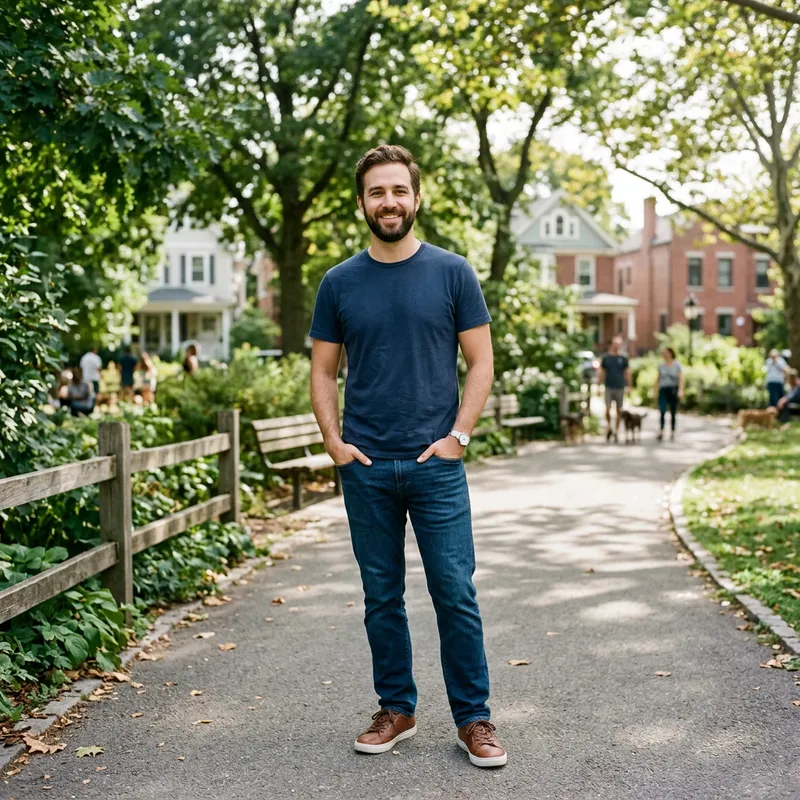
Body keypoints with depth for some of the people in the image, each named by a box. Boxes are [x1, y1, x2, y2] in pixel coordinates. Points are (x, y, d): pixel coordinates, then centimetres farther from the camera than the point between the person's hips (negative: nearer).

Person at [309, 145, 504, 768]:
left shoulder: (452, 273, 1)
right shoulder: (340, 283, 6)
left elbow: (481, 362, 2)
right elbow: (323, 371, 10)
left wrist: (458, 436, -8)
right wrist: (334, 441, -2)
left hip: (436, 465, -2)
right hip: (365, 467, 2)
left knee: (456, 595, -1)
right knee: (382, 597, 11)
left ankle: (474, 719, 12)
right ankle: (397, 710, 25)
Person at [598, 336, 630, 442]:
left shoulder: (623, 358, 4)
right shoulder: (606, 357, 4)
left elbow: (627, 373, 8)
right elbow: (601, 373, 9)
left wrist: (628, 387, 3)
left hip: (620, 388, 0)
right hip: (608, 388, 0)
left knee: (619, 411, 4)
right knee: (607, 410, -10)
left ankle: (616, 432, 14)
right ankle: (609, 427, 14)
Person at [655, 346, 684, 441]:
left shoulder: (677, 365, -1)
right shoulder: (661, 365, 8)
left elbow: (681, 379, -8)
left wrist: (681, 390, -21)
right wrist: (655, 391, 12)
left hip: (673, 390, -2)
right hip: (663, 390, 2)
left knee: (673, 413, 5)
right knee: (662, 411, -17)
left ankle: (672, 432, 17)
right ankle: (661, 431, -17)